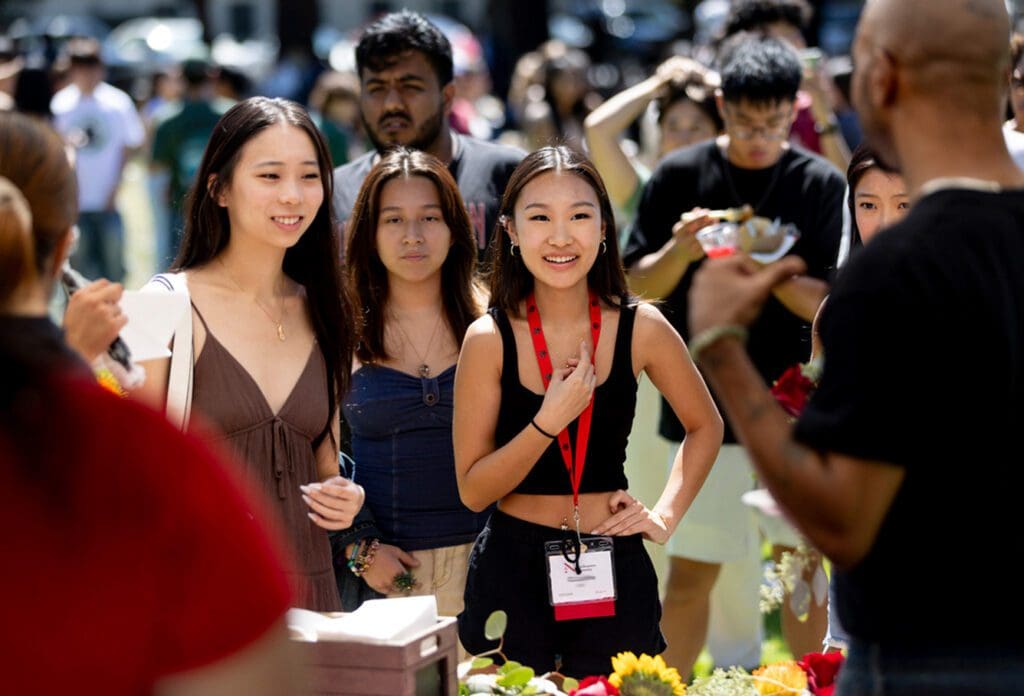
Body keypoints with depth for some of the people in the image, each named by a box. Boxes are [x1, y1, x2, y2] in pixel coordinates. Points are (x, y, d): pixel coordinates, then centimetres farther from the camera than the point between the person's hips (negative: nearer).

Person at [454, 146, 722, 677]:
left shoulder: (640, 328, -5)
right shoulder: (489, 339, -9)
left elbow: (705, 427, 13)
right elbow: (472, 490, -9)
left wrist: (666, 515, 3)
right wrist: (548, 422, -20)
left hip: (614, 570, 1)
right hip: (512, 570, -1)